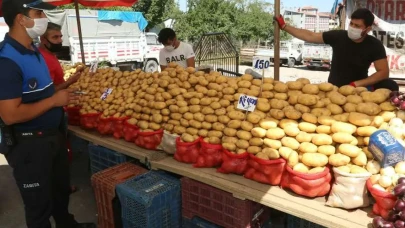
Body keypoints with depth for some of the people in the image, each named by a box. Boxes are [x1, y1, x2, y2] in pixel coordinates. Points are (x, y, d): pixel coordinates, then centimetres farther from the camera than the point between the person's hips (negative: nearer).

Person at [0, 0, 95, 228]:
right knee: (39, 202, 11)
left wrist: (63, 90, 4)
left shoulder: (34, 51, 6)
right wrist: (54, 101, -21)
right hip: (28, 144, -9)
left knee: (61, 188, 27)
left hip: (53, 135, 9)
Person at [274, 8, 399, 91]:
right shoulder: (338, 36, -11)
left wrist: (357, 84, -27)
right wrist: (284, 26, -10)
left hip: (358, 86, 0)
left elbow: (384, 72, -16)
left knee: (390, 86, -24)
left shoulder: (375, 45, -11)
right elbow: (310, 36, -7)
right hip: (334, 87, 0)